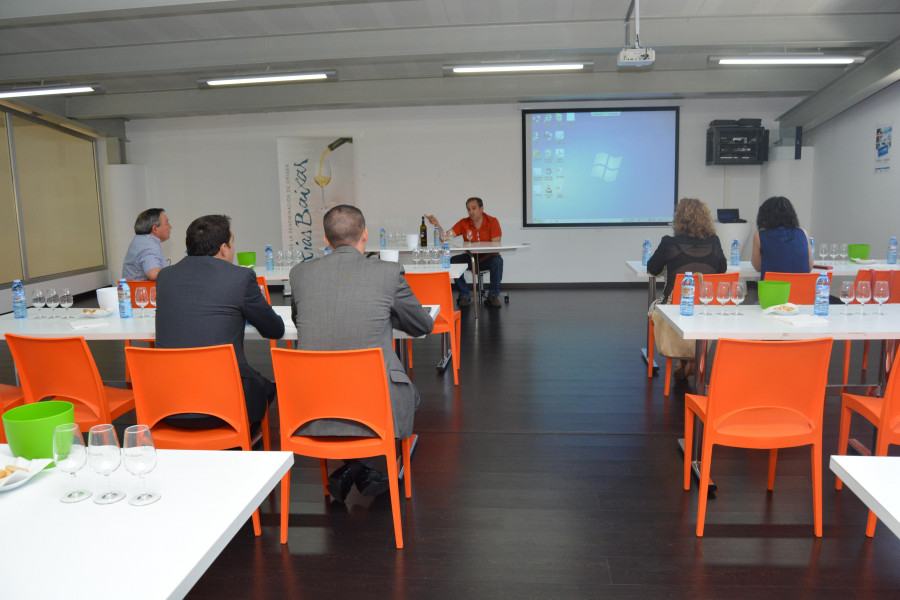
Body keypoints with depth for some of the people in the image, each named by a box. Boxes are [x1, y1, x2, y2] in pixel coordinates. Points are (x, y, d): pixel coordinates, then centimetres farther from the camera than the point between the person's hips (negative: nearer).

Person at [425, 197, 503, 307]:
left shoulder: (492, 222, -5)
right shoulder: (463, 223, 0)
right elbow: (445, 237, -8)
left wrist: (481, 258, -25)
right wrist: (437, 225, -25)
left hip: (487, 258, -2)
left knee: (498, 260, -34)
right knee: (453, 261, -25)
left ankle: (493, 296, -17)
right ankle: (464, 295, -9)